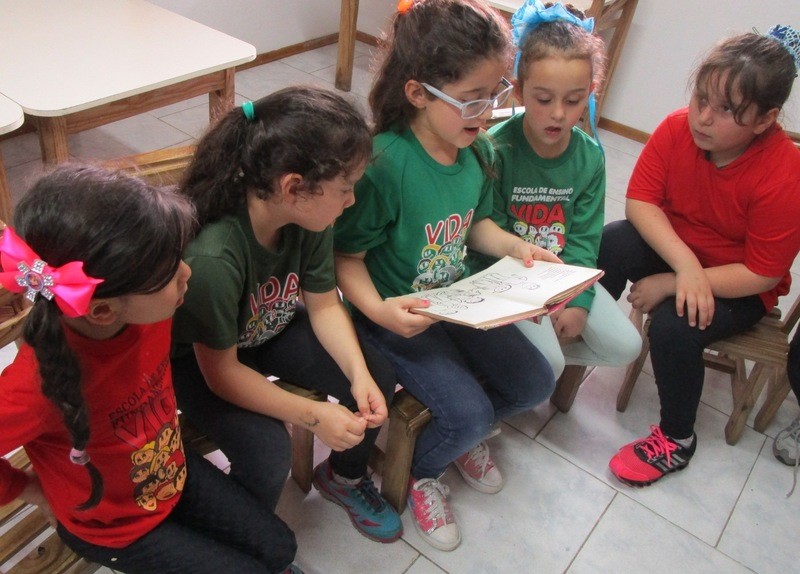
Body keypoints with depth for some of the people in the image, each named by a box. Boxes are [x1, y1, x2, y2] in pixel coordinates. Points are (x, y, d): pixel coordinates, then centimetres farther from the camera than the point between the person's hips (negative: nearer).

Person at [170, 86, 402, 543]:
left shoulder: (311, 218, -20)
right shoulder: (212, 257, -39)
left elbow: (325, 305, -6)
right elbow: (221, 372, -26)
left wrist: (359, 375, -21)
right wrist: (311, 414, -28)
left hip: (276, 329, 6)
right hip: (200, 357, -6)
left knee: (378, 378, -7)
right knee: (269, 455, -25)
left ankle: (344, 477, 25)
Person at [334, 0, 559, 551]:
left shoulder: (478, 150, -6)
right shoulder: (383, 165, -29)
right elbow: (347, 256, -20)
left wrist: (517, 247, -6)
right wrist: (377, 309, -36)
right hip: (398, 314, -7)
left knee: (535, 382, 7)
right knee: (470, 412, -16)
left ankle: (463, 430, 36)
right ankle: (422, 473, 19)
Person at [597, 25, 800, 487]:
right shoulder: (678, 129, -17)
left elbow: (761, 275, -23)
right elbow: (640, 200, -16)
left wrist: (670, 283, -27)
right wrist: (685, 264, -31)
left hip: (739, 286, -3)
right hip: (670, 246, 4)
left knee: (675, 325, -30)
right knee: (608, 244, -25)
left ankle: (677, 440, -3)